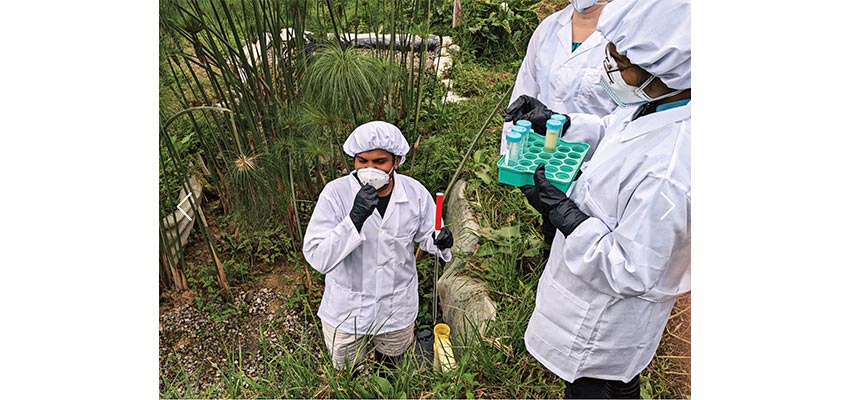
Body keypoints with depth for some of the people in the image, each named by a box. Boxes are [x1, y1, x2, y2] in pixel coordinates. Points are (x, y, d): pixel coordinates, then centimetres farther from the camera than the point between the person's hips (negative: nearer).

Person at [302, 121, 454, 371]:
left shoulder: (415, 193, -16)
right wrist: (355, 218, -42)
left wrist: (440, 243, -25)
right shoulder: (336, 193, -24)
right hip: (346, 312, -1)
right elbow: (316, 258, -28)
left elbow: (426, 235, 0)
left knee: (390, 370, 31)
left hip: (398, 310, 2)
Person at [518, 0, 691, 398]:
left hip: (603, 317, -8)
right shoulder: (658, 106, -13)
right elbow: (610, 127, 9)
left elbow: (631, 272, -31)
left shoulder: (665, 174, -41)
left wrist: (560, 210, -30)